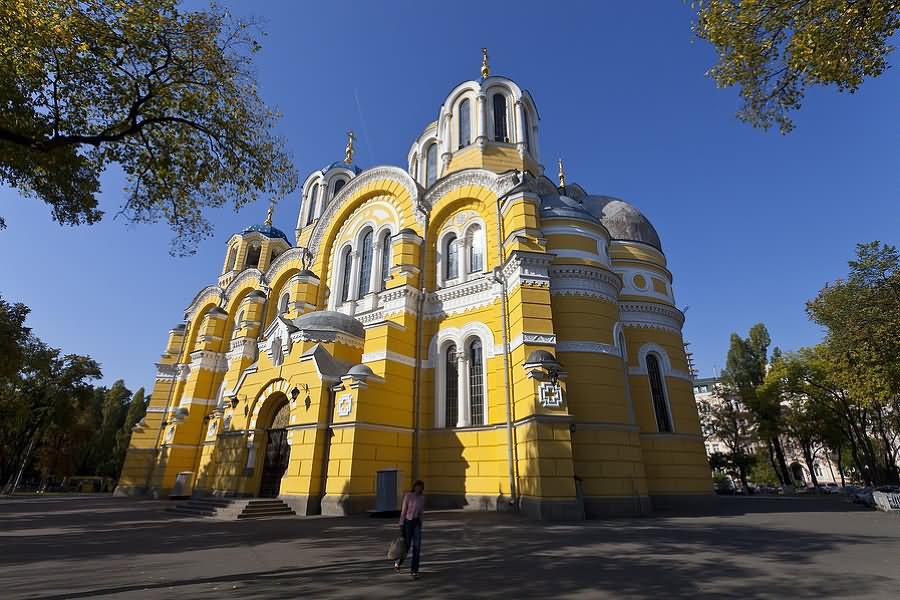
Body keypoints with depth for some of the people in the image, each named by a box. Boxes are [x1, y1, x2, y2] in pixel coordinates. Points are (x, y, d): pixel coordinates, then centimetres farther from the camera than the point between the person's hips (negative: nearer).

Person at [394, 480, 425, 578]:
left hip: (417, 523, 4)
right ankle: (398, 563, 36)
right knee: (406, 546, 7)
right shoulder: (408, 495, -13)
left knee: (417, 547, -4)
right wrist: (401, 525, -12)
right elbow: (403, 511, -11)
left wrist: (420, 525, 14)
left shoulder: (422, 497, 4)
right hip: (408, 522, -4)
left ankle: (414, 571, 7)